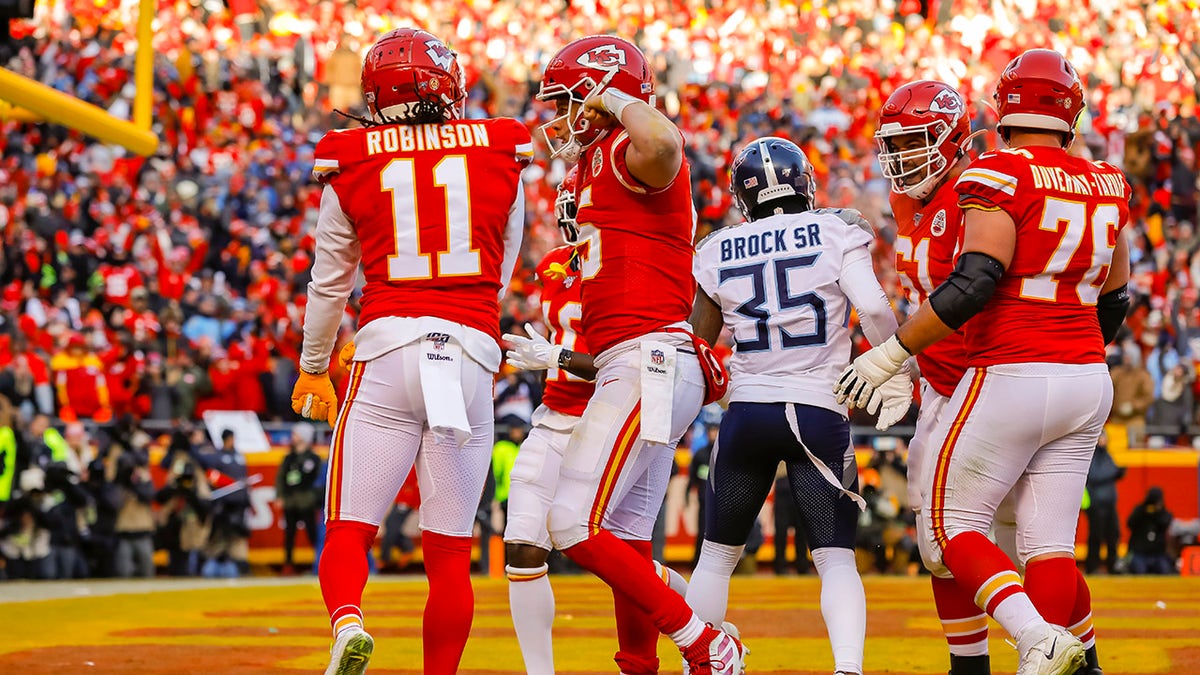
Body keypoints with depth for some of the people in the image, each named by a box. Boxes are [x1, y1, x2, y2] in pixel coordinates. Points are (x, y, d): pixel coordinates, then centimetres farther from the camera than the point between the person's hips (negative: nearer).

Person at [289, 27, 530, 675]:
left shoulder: (351, 164, 6)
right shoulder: (499, 155, 9)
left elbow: (329, 283, 16)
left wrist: (312, 368, 30)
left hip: (387, 351, -1)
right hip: (473, 353, 1)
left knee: (348, 530, 1)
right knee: (450, 551, 7)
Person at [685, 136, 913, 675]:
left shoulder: (719, 252, 6)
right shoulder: (836, 234, -2)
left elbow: (696, 345, 14)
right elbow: (873, 309, -14)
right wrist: (896, 377, -2)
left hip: (746, 411, 2)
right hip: (819, 412, -2)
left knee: (717, 553, 16)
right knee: (836, 558, 1)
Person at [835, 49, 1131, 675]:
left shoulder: (999, 177, -11)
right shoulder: (1104, 185, 10)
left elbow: (973, 285, -20)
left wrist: (888, 355, -15)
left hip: (1011, 379, -6)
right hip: (1088, 382, 6)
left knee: (952, 522, 3)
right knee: (1049, 540, 7)